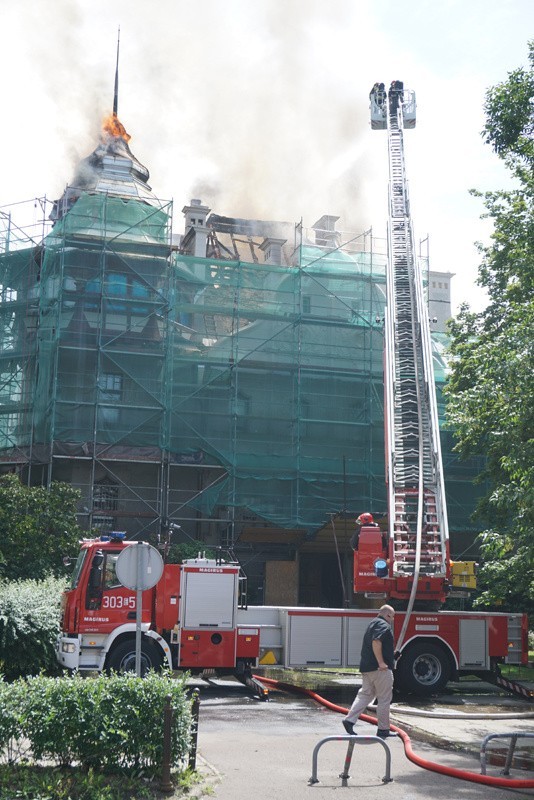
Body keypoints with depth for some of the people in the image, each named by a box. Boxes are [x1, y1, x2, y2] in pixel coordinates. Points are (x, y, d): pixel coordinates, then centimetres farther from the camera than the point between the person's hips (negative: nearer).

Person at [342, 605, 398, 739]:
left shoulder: (373, 623, 20)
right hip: (380, 669, -9)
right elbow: (376, 642, -27)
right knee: (384, 699, -1)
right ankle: (383, 729, 4)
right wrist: (381, 662, -27)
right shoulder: (383, 625, -12)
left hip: (366, 667, 9)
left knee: (365, 694, 12)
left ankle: (349, 719, 2)